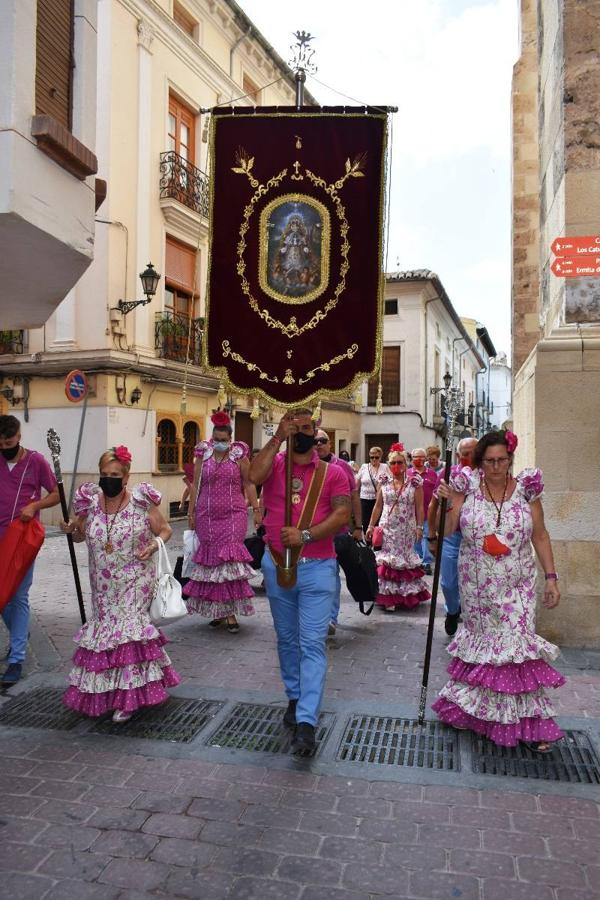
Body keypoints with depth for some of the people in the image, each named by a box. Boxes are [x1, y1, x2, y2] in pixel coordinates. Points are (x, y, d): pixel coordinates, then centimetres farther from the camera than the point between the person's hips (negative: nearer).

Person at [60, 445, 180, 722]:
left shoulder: (142, 502, -11)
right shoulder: (90, 502, -1)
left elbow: (165, 529, 1)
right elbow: (82, 535, 14)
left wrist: (155, 544, -19)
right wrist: (71, 530, -9)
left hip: (134, 582, -4)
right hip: (103, 585, 4)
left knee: (125, 629, -10)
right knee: (107, 629, 11)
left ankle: (128, 696, 5)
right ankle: (112, 690, 32)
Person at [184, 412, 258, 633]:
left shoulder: (239, 455, 1)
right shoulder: (203, 455, 6)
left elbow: (248, 484, 5)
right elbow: (196, 485, 10)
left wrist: (256, 509, 0)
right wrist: (191, 512, 8)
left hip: (233, 515, -2)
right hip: (207, 516, 2)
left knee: (230, 559, -8)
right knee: (211, 559, 5)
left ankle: (230, 612, -3)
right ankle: (216, 609, 16)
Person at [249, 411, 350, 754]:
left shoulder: (332, 472, -1)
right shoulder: (274, 463, 3)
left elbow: (343, 514, -11)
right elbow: (254, 476, -20)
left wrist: (305, 535, -21)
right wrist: (278, 438, -17)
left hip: (318, 567, -2)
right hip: (277, 565, 3)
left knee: (313, 644, -6)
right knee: (287, 639, 17)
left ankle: (306, 722, -4)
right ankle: (296, 697, 36)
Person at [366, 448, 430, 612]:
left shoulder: (414, 482, -1)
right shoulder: (384, 482, 5)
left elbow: (419, 507, -1)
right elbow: (378, 506, 9)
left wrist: (419, 527, -7)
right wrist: (371, 526, 7)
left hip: (406, 530, -2)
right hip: (387, 529, 2)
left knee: (405, 560, 6)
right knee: (387, 560, 0)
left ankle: (407, 595, 19)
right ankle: (388, 597, 7)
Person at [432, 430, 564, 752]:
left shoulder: (525, 489, -3)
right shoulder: (468, 487, -3)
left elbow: (540, 536, 3)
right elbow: (447, 530, -5)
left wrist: (551, 577, -1)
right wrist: (445, 501, -20)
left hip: (516, 587, -1)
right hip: (476, 586, 1)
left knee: (517, 645, -6)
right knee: (481, 639, 11)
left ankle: (530, 722, 7)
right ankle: (472, 703, 31)